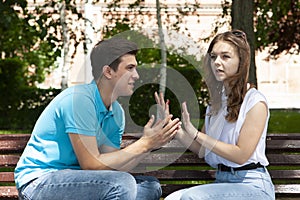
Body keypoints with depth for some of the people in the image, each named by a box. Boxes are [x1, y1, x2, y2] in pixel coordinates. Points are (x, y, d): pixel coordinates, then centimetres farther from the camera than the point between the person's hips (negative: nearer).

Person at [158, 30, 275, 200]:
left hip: (252, 185, -6)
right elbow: (202, 150, 13)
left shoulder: (255, 102, -9)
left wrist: (196, 133, -16)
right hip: (222, 180, 6)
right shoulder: (217, 101, 12)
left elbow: (241, 155, -16)